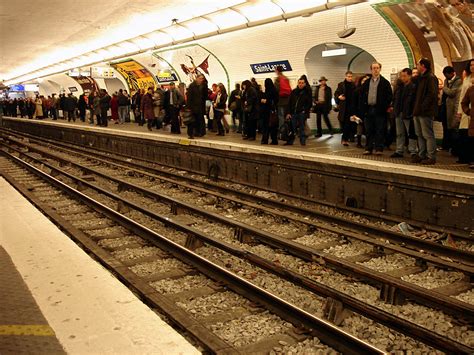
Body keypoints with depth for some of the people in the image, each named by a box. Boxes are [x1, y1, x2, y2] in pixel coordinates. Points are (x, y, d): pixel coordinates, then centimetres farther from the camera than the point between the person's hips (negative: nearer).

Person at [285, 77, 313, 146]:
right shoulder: (294, 92, 9)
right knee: (292, 128, 2)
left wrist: (305, 111, -7)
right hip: (293, 113, 2)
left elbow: (310, 104, 5)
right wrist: (288, 113, 0)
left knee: (302, 128, 0)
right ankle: (290, 141, 8)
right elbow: (289, 103, 8)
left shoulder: (307, 92, 3)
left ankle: (302, 141, 7)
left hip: (302, 113, -2)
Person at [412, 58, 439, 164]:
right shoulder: (420, 78, 20)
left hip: (426, 112, -10)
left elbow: (432, 94, -18)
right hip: (418, 112, 10)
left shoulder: (431, 78, -10)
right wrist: (415, 109, 14)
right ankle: (421, 155, 19)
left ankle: (431, 157, -2)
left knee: (428, 135, -6)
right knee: (420, 135, 12)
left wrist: (423, 107, -21)